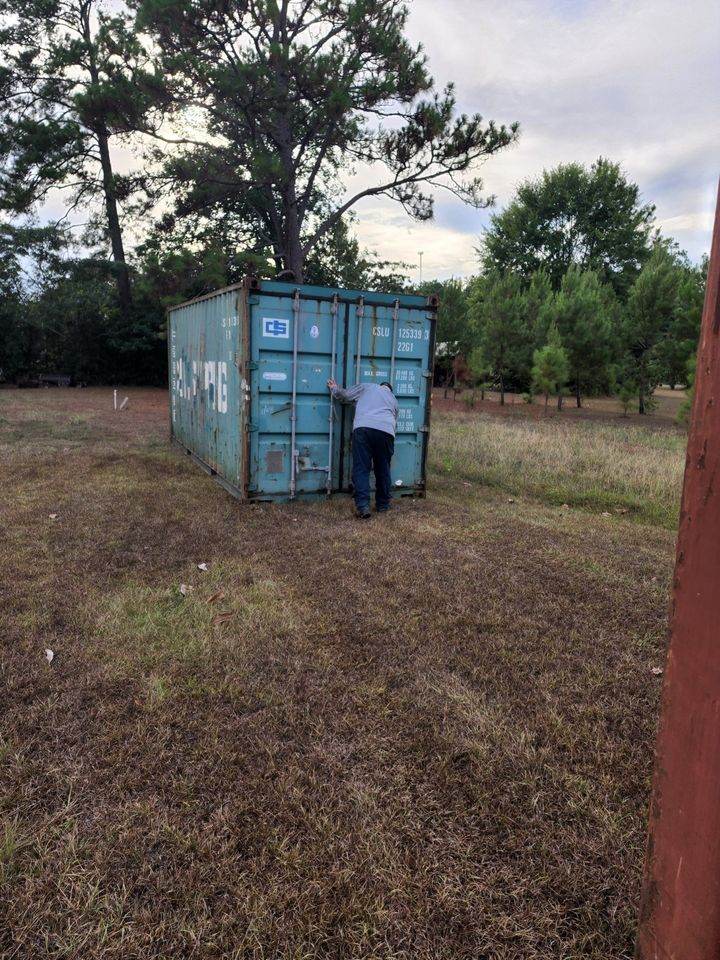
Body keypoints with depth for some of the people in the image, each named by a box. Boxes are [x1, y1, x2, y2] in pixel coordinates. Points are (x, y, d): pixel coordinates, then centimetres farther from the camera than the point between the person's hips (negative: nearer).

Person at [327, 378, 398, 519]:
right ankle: (383, 505, 26)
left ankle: (363, 506, -11)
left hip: (363, 428, -3)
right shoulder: (393, 399, 33)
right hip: (387, 431, 3)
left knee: (361, 469, -1)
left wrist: (334, 389, 39)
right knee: (383, 470, 16)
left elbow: (345, 395, 20)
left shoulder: (365, 387, 24)